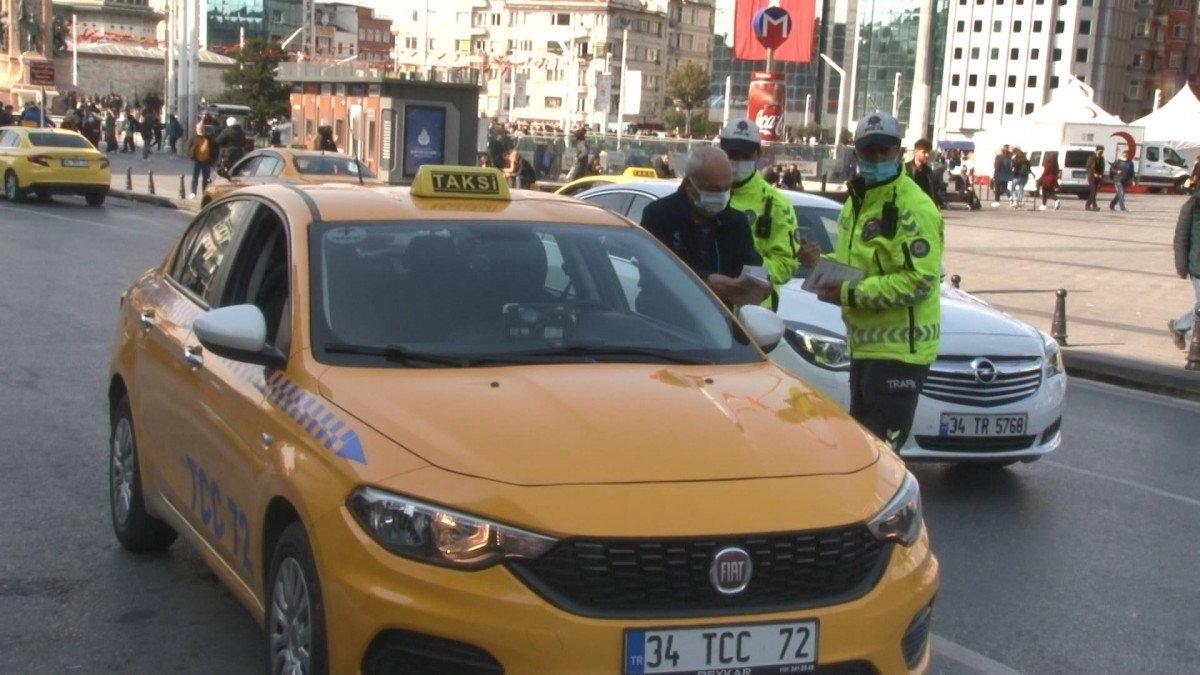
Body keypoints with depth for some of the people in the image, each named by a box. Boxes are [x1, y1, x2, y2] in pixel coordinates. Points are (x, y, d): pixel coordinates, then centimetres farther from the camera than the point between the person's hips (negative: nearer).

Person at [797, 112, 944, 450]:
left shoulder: (913, 208, -16)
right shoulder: (857, 200, 16)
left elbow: (919, 281, -24)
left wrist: (851, 294, -24)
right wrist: (821, 262, 5)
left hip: (899, 349, -10)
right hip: (865, 345, 10)